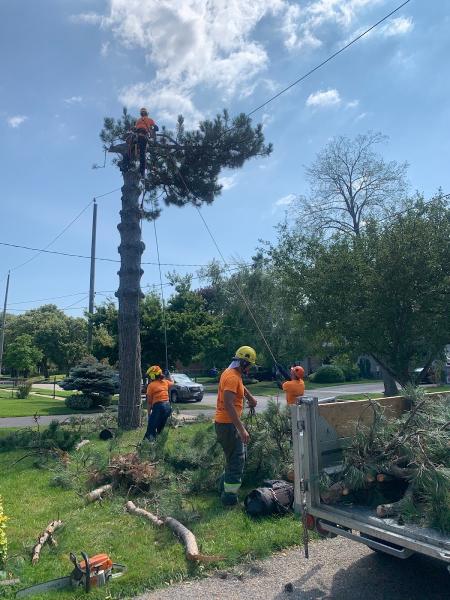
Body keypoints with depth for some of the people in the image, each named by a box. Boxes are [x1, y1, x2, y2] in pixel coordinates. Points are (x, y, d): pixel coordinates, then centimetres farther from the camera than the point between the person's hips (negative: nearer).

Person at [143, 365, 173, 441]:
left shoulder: (151, 385, -2)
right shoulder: (165, 382, 11)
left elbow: (149, 401, -1)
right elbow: (172, 383, 36)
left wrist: (149, 413, 4)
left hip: (158, 406, -6)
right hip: (168, 406, 6)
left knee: (151, 429, -6)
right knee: (160, 428, 18)